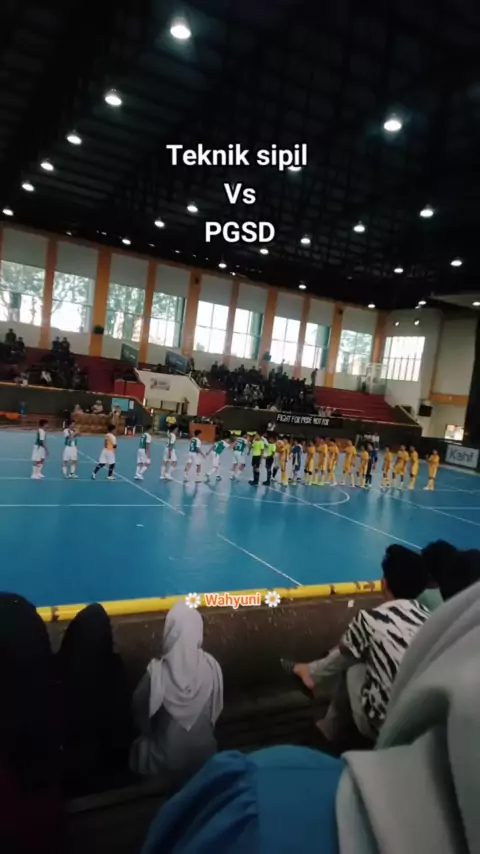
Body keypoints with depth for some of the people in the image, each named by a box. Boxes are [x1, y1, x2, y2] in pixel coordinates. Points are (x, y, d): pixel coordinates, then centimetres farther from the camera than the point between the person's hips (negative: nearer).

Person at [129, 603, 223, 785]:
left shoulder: (157, 672, -29)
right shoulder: (211, 666, -21)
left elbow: (140, 710, -10)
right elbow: (216, 711, -4)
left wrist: (149, 732, 11)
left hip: (168, 755, -2)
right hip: (203, 752, 2)